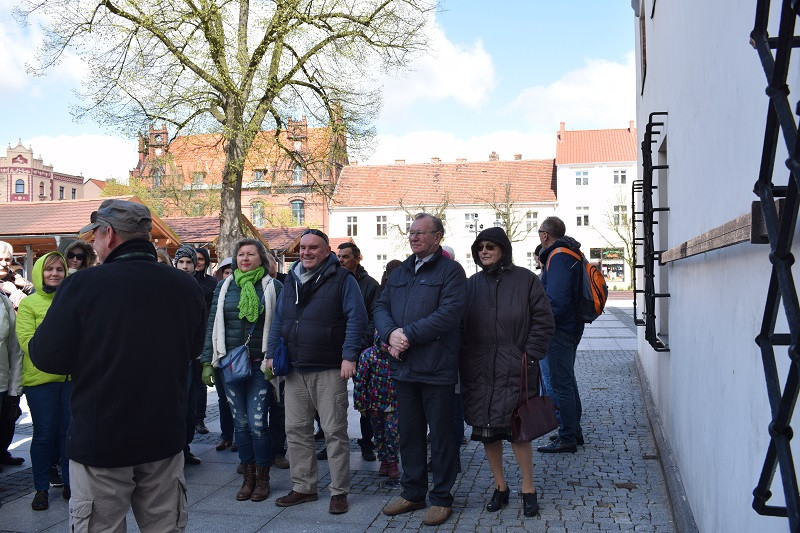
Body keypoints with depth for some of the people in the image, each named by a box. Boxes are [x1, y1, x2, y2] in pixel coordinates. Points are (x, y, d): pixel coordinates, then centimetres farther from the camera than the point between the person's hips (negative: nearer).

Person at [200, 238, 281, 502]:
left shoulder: (273, 287, 0)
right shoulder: (224, 287, 9)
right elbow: (212, 325, 10)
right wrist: (207, 362, 5)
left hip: (260, 365, -3)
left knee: (257, 423, -6)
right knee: (240, 423, 7)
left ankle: (262, 478, 13)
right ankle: (248, 478, 21)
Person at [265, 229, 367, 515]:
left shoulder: (341, 279, -4)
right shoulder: (291, 280, 14)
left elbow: (356, 318, -9)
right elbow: (279, 319, 19)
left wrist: (349, 356, -16)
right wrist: (272, 352, 9)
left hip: (329, 371, -6)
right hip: (295, 370, 6)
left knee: (335, 431, 0)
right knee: (296, 430, 10)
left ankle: (339, 491, 12)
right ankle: (303, 487, 24)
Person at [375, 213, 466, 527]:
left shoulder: (450, 271, -6)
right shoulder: (400, 272, 16)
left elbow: (449, 313, -18)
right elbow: (381, 307, 11)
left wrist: (408, 334, -17)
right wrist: (390, 334, -10)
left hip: (436, 369, -6)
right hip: (403, 367, 6)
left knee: (441, 435, 6)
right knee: (409, 433, 16)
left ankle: (441, 498, 20)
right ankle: (413, 493, 31)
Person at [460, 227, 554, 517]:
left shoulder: (525, 279, 0)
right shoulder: (472, 285, 10)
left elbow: (543, 320, -1)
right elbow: (461, 327, 12)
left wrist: (530, 355, -8)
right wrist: (464, 361, 3)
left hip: (515, 371, -4)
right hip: (479, 372, 4)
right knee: (486, 430, 8)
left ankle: (528, 488, 17)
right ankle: (500, 486, 26)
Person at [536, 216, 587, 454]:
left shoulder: (558, 258, -18)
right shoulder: (571, 255, 14)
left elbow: (556, 300, -26)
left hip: (560, 330, -11)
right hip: (572, 327, 11)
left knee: (561, 383, -4)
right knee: (567, 380, 19)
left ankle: (567, 438, 3)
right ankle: (574, 432, 29)